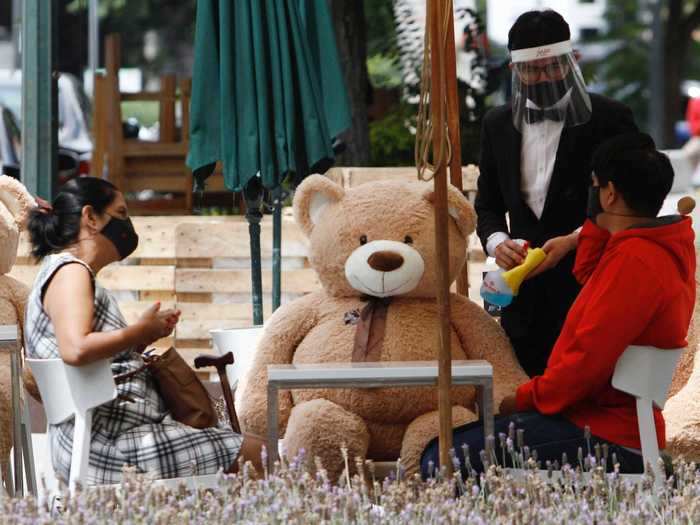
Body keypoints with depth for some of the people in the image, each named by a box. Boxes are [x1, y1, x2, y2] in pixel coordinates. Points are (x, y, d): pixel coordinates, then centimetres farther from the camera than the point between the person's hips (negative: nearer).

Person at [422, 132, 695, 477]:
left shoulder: (634, 260, -19)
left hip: (601, 435, -11)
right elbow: (589, 277, 34)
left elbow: (588, 360, -21)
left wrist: (524, 399, -7)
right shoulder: (668, 247, 13)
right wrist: (599, 219, 20)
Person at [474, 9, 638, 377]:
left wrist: (573, 241, -18)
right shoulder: (498, 125, 11)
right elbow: (488, 205, 16)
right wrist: (496, 241, -7)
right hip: (526, 296, 4)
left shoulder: (610, 119, -3)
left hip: (589, 289, -4)